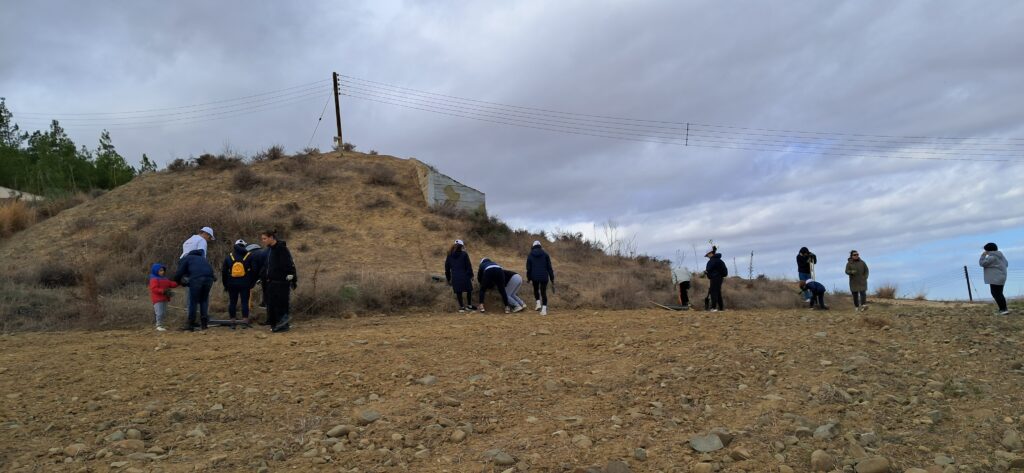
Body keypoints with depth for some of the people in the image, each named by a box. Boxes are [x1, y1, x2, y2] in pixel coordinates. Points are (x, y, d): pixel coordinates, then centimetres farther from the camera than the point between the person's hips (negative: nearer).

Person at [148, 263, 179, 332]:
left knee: (164, 313, 12)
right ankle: (159, 326, -10)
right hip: (158, 299, -9)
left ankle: (161, 325, 21)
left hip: (164, 299, 9)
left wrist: (177, 283, -3)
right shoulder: (154, 279, -11)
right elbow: (154, 289, -21)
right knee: (159, 313, -14)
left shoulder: (165, 279, 16)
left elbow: (171, 284, 16)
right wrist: (162, 291, -30)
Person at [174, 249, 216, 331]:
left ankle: (191, 325, 7)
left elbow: (179, 273, 8)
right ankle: (204, 324, 14)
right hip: (209, 277, 5)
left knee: (193, 302, 6)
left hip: (197, 278, -5)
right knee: (204, 300, 17)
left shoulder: (184, 259, 21)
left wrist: (178, 281, 29)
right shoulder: (200, 258, 39)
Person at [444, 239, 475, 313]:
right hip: (464, 276, -3)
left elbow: (447, 268, 13)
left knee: (458, 292, 9)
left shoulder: (450, 255, 9)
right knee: (469, 290, 14)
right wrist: (471, 275, 4)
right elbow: (469, 266, -4)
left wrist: (448, 279, 19)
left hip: (455, 277, 3)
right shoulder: (464, 254, -3)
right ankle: (469, 305, 20)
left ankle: (461, 307, 12)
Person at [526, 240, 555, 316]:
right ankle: (544, 309, -6)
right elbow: (549, 267, 1)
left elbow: (528, 268, 6)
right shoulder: (545, 254, 2)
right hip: (544, 276, 0)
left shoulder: (530, 255, 4)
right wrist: (552, 278, 5)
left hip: (535, 276, 0)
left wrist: (528, 278, 18)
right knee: (543, 292, 4)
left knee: (536, 289, 25)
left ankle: (538, 303, 10)